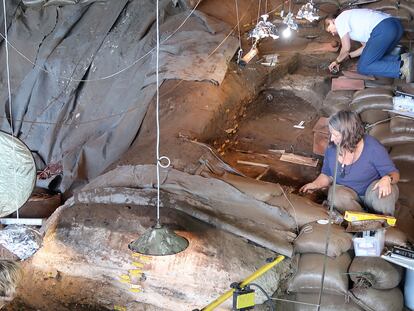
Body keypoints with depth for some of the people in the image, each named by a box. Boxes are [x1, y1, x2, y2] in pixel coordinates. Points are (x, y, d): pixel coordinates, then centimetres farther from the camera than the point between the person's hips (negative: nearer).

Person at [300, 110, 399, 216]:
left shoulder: (373, 148, -17)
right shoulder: (332, 148, -6)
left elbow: (394, 174, -11)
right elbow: (327, 175, 9)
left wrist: (387, 179, -36)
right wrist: (315, 184, -12)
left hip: (370, 191, -2)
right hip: (344, 190, 2)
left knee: (384, 191, -36)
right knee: (337, 195, -33)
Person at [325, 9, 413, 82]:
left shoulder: (339, 20, 9)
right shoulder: (352, 20, 35)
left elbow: (346, 48, 3)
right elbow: (366, 46, 31)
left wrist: (337, 61, 20)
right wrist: (348, 56, 32)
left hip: (383, 30, -10)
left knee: (363, 67, -3)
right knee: (375, 58, 26)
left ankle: (401, 68, -16)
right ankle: (401, 59, 2)